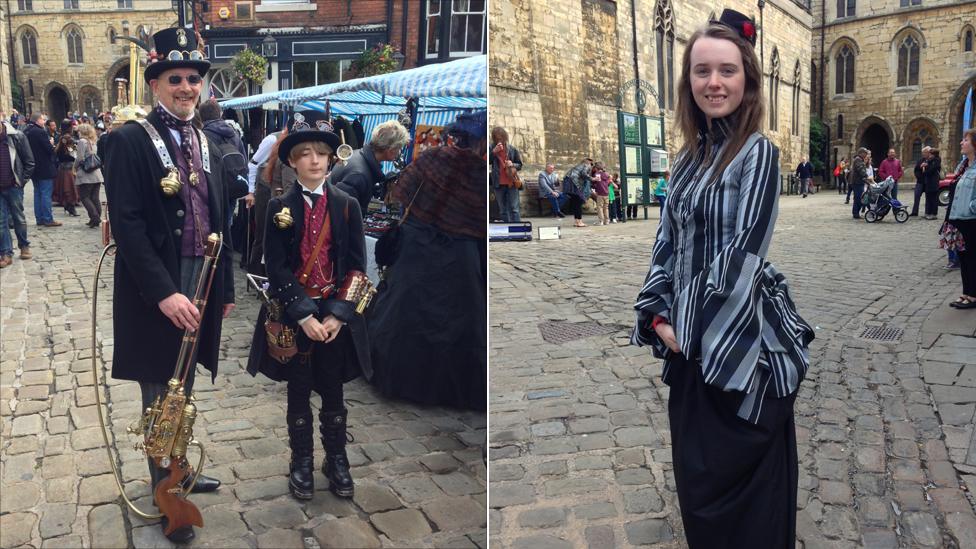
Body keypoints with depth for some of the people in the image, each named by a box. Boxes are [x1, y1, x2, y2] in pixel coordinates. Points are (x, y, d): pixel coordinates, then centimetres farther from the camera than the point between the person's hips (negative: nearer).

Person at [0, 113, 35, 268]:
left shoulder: (17, 137, -6)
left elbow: (29, 162, -3)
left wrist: (22, 180, -7)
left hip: (13, 186, -2)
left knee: (19, 218, 11)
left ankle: (24, 246, 27)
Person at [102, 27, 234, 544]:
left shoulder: (206, 145, 11)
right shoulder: (130, 140, -10)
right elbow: (126, 224, -18)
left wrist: (225, 287, 12)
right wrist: (164, 293, -24)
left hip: (201, 284, 6)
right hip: (155, 292, -6)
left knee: (181, 391, 19)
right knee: (163, 396, 6)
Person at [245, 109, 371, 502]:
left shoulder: (347, 205, -1)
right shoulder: (279, 207, -3)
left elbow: (357, 267, -2)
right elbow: (276, 267, -7)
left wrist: (337, 315, -11)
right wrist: (304, 316, -15)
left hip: (336, 315, 1)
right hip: (293, 316, 0)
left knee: (333, 392, 12)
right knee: (298, 392, 11)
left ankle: (337, 460, 29)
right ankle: (301, 463, 27)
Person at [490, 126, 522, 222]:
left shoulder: (513, 149, 3)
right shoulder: (492, 148, 4)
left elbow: (520, 165, 9)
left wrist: (512, 165, -12)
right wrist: (494, 152, -17)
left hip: (512, 183, -1)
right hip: (498, 184, 1)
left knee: (514, 209, -3)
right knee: (502, 210, 7)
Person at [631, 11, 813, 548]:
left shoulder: (758, 153, -10)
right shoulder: (688, 157, 10)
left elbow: (744, 253, -16)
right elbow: (667, 242, 10)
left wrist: (703, 333, -14)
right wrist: (660, 316, -1)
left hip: (740, 341, -7)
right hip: (690, 341, 7)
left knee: (741, 476, 6)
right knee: (694, 473, 18)